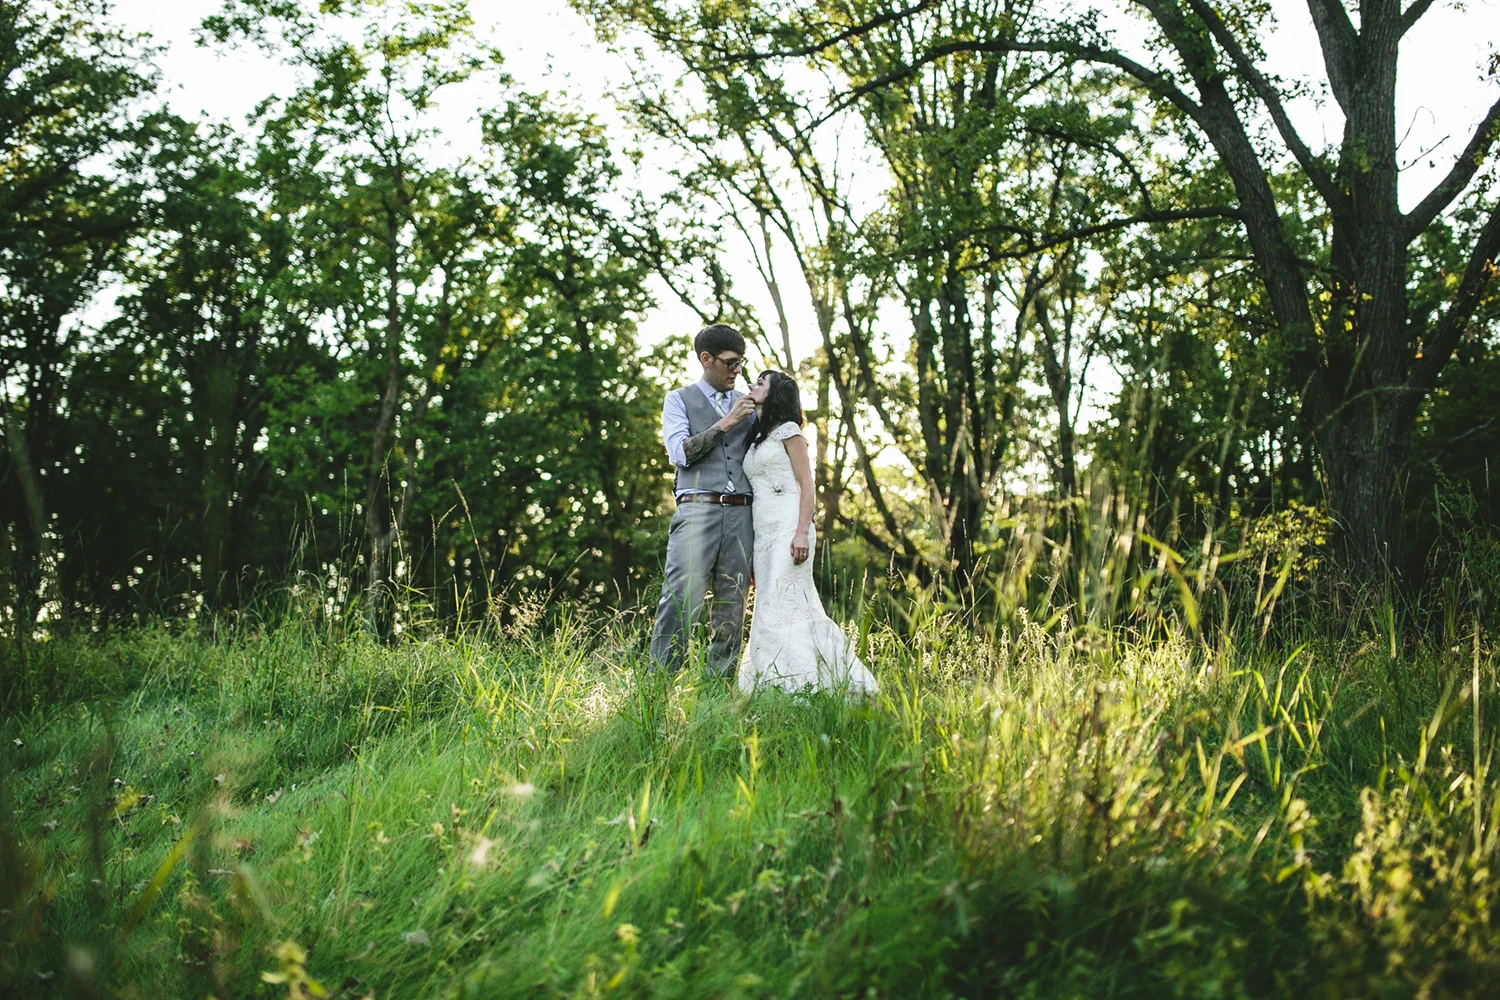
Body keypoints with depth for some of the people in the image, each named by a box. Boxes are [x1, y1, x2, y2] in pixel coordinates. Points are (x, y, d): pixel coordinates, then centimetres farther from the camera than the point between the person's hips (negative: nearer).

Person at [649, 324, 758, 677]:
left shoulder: (747, 404, 20)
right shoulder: (679, 400, 10)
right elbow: (680, 452, -5)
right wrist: (725, 423, -7)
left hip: (740, 515, 4)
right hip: (697, 511, -4)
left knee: (731, 606, 2)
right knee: (683, 599, -14)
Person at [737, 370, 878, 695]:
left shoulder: (787, 430, 1)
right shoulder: (756, 438, 22)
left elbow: (807, 484, -6)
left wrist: (803, 533, -18)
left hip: (788, 529, -7)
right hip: (763, 533, 7)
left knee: (781, 606, -16)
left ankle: (803, 685, -16)